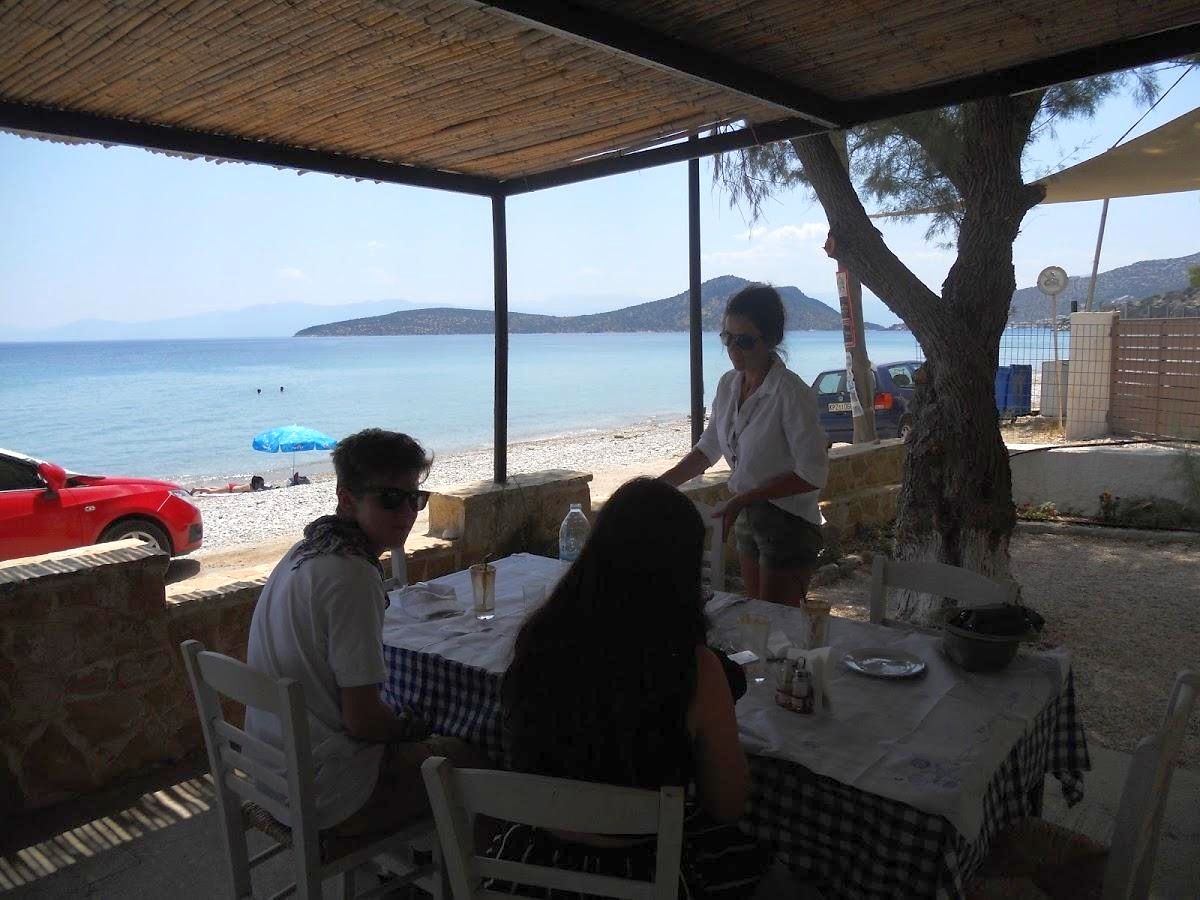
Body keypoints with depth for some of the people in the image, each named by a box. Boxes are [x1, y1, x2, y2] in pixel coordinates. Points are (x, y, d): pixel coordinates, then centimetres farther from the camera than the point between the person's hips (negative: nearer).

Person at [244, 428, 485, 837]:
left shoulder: (303, 553, 4)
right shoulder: (353, 578, -26)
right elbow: (363, 719, -24)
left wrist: (399, 724, 8)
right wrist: (409, 725, -4)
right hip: (326, 796, -9)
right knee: (471, 758, 7)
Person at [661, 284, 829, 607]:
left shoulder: (790, 392, -21)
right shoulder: (729, 384, 1)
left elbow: (812, 474, -20)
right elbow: (708, 449, 12)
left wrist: (743, 499, -22)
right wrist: (660, 486, 3)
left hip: (788, 522, -7)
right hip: (747, 518, 7)